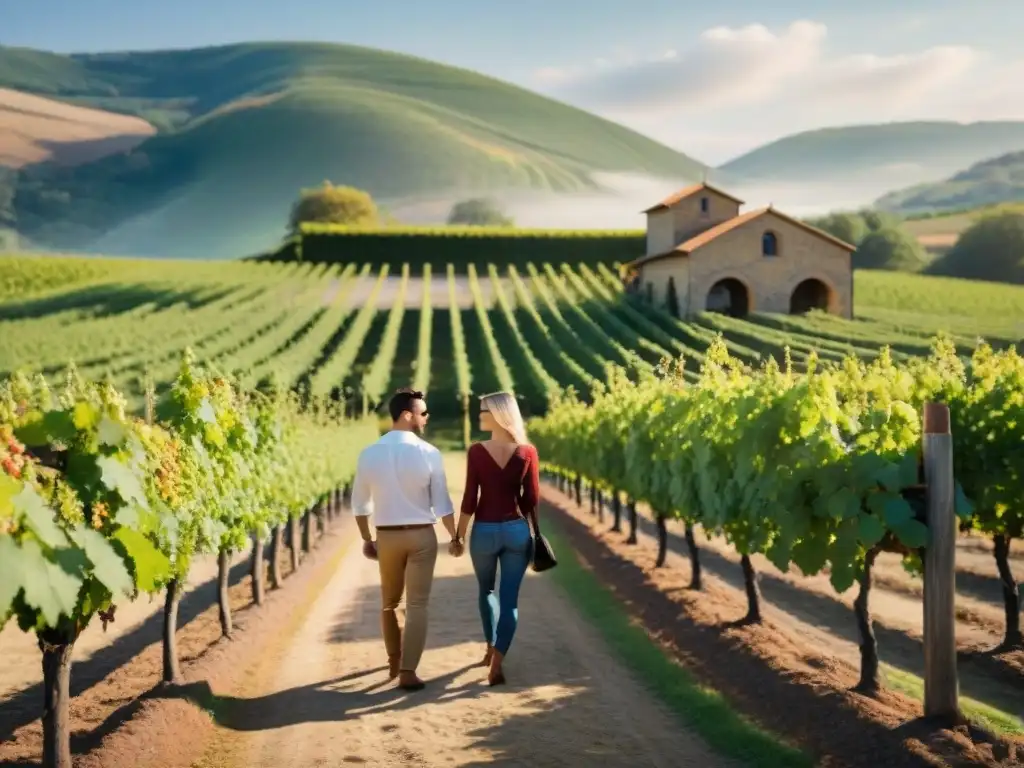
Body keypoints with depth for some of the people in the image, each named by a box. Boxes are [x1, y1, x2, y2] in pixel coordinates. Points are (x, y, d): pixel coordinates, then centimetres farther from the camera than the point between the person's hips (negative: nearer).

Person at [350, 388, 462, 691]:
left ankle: (394, 662, 31)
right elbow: (441, 502, -7)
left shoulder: (369, 454, -4)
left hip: (386, 536, 3)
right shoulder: (428, 453, -11)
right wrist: (454, 537, 4)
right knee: (417, 605, 3)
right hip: (421, 535, -2)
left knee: (389, 602, 20)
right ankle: (408, 671, -1)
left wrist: (367, 538, 15)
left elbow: (360, 503, 3)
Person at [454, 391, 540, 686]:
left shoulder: (476, 451, -10)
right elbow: (532, 498, -1)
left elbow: (470, 499, -9)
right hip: (517, 530, 1)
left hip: (485, 530, -1)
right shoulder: (527, 452, -4)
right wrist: (534, 530, 15)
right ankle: (497, 661, -9)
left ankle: (491, 648, 35)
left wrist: (458, 535, 1)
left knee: (486, 591, 24)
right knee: (509, 598, 4)